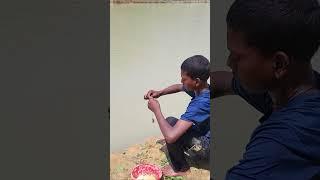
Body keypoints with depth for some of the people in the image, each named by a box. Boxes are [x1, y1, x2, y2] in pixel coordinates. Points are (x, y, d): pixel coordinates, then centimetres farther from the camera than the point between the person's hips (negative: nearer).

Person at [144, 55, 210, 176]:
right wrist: (159, 93, -2)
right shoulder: (202, 88, -7)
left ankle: (181, 168, 1)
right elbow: (178, 87, 17)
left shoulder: (201, 103, -35)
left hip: (208, 148, -9)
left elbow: (170, 136, -40)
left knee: (171, 123, -19)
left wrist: (156, 110, -25)